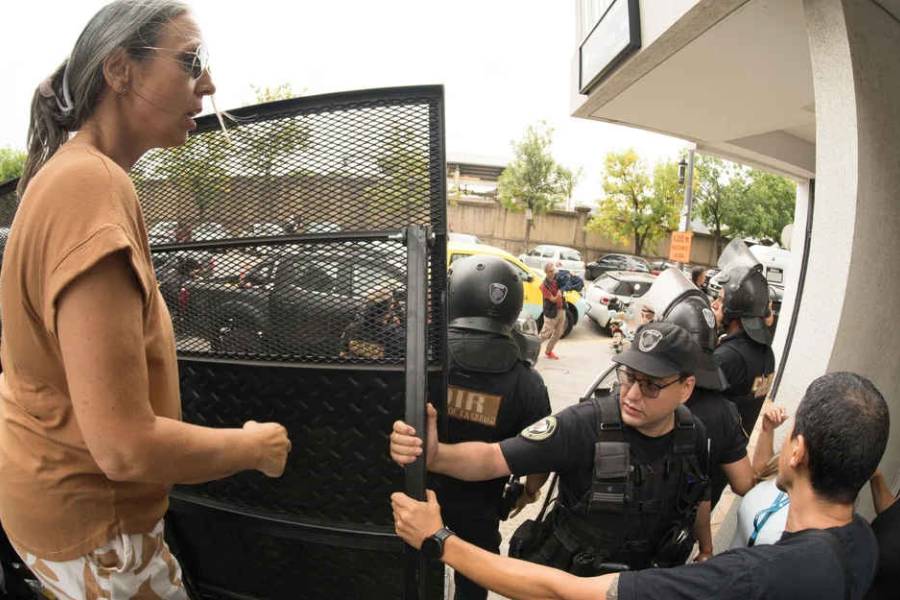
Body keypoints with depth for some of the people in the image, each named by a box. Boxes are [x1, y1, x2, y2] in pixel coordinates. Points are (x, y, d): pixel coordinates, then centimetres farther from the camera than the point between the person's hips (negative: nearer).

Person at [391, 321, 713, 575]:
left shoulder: (693, 434, -13)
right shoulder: (584, 425, -30)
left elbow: (699, 495, 8)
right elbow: (493, 458, -36)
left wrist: (706, 547, 22)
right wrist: (433, 454, -54)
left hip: (640, 580, 4)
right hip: (567, 577, -4)